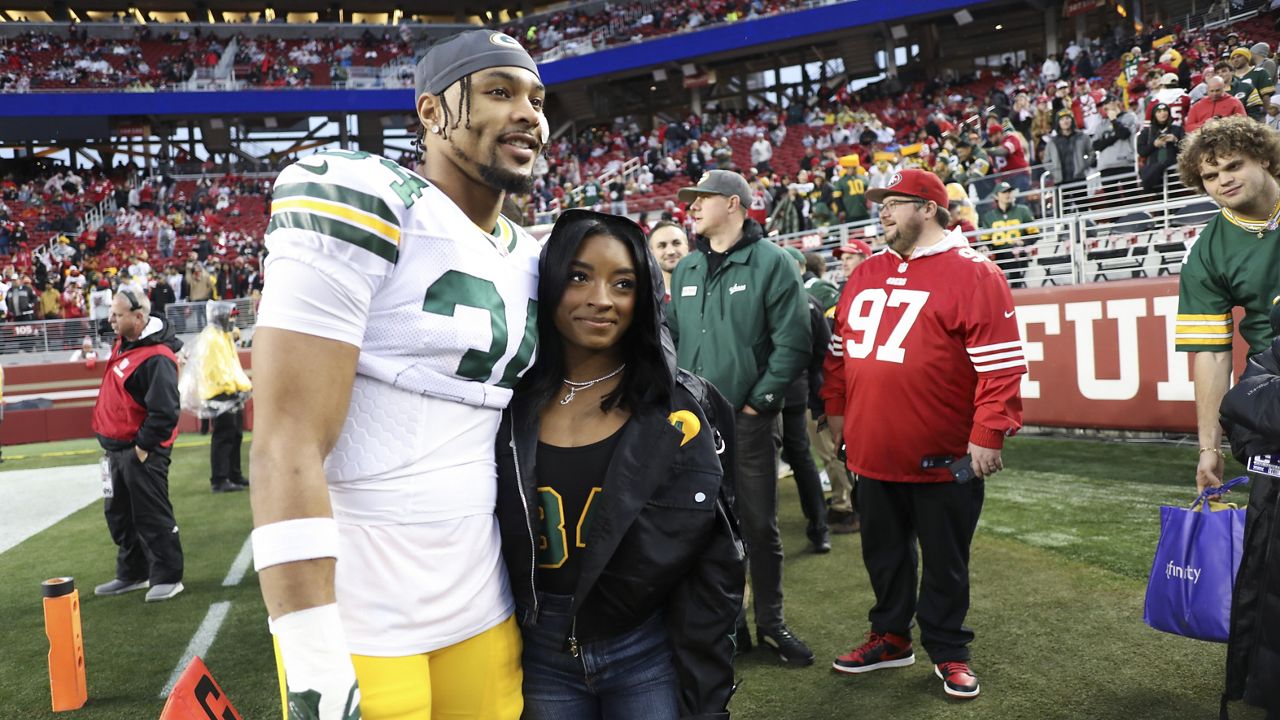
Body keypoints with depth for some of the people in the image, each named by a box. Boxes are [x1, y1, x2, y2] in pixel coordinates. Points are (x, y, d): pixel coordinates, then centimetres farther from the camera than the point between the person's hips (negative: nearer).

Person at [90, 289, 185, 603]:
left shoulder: (156, 358, -22)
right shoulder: (124, 344, 9)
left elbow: (164, 411, -26)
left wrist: (142, 446, -19)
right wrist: (110, 442, 19)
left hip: (140, 452, -10)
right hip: (116, 450, 10)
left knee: (152, 518, -2)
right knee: (120, 516, 18)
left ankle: (167, 577, 8)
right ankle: (132, 574, 31)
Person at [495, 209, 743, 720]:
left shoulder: (677, 410, -9)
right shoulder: (512, 402, -3)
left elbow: (713, 563, -8)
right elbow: (491, 544, 4)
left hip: (650, 656, -2)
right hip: (541, 657, 2)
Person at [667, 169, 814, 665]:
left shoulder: (771, 262, -5)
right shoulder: (685, 270, 13)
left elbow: (792, 341, -10)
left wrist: (759, 401, -11)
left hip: (748, 420, -5)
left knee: (759, 526, 4)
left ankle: (771, 623, 22)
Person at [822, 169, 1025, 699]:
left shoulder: (973, 274, -9)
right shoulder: (865, 275, 10)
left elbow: (1001, 362, -14)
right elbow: (840, 347, 18)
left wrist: (989, 434, -17)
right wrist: (836, 408, 16)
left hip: (944, 457, -6)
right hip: (872, 451, 6)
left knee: (944, 560, 10)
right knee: (883, 551, 18)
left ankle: (947, 651, 27)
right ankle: (891, 637, 35)